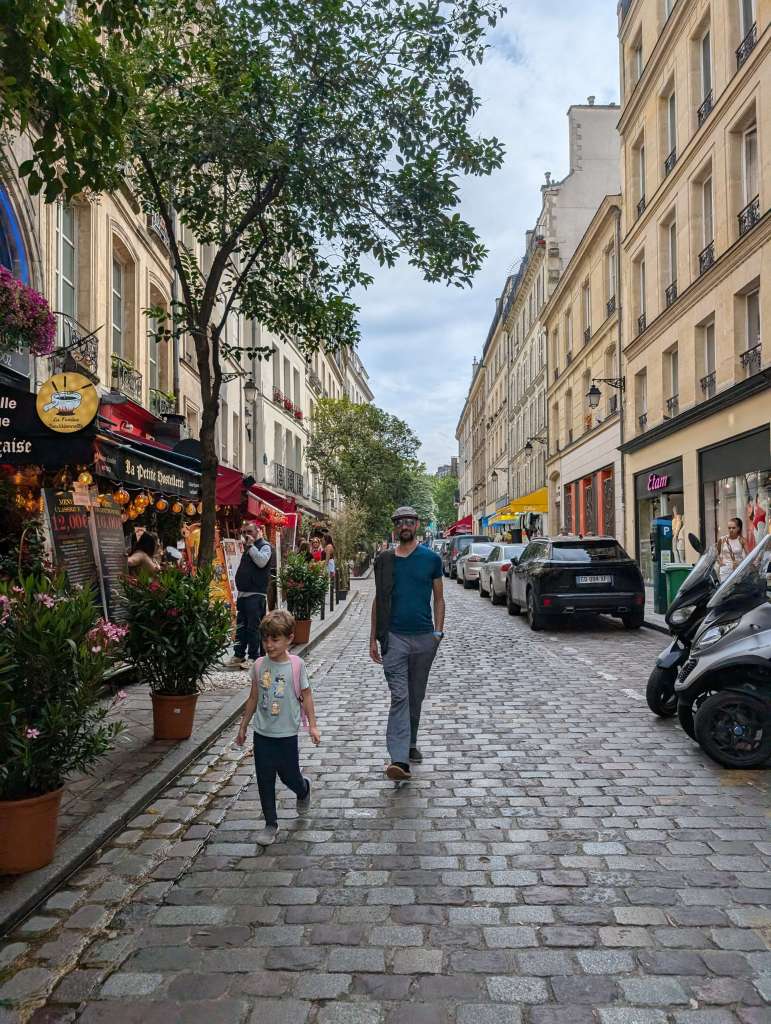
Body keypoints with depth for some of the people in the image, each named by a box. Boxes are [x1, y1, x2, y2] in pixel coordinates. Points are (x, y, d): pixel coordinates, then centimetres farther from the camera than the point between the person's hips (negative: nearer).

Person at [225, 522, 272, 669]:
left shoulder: (265, 546, -3)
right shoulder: (248, 548, 22)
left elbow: (261, 561, -23)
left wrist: (251, 545, -14)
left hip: (256, 595, -8)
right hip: (243, 593, 8)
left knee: (254, 627, -6)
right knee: (241, 626, 11)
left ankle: (254, 657, 0)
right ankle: (239, 656, 17)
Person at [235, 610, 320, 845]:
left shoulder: (296, 665, -11)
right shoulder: (259, 666, -3)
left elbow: (306, 696, -4)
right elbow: (253, 698, 8)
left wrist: (312, 725, -6)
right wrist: (243, 726, 13)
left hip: (286, 735, -2)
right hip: (262, 734, 3)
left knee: (290, 777, 11)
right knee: (265, 782, 7)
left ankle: (303, 789, 45)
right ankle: (271, 825, 22)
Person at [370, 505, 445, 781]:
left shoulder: (431, 558, 3)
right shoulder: (384, 560, 4)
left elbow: (439, 598, 8)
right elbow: (378, 600, 9)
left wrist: (438, 631, -1)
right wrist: (373, 638, 7)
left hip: (424, 637, 1)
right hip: (394, 636, -1)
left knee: (416, 696, 14)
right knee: (399, 697, -10)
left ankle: (410, 744, 32)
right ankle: (399, 760, -14)